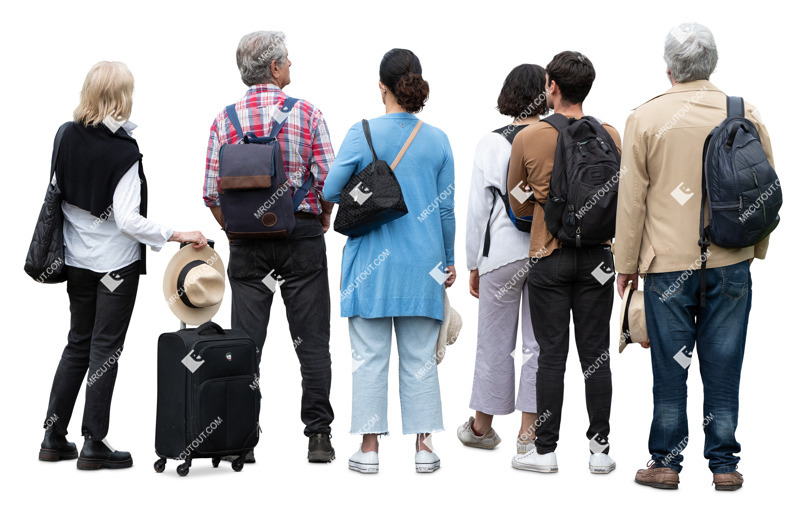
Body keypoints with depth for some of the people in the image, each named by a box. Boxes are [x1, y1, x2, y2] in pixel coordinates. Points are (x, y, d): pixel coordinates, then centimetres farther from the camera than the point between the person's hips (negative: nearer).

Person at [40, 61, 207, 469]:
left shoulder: (68, 135, 0)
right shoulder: (123, 151, -19)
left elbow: (57, 190, 8)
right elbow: (128, 220, -22)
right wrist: (178, 235, -18)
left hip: (76, 258, 6)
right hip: (115, 262, -6)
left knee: (78, 343, 17)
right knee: (105, 349, 3)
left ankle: (54, 437, 20)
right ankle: (94, 445, 8)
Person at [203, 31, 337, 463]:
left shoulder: (225, 120, 1)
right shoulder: (306, 113, -5)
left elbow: (212, 194, -1)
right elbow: (328, 180, -9)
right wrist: (323, 217, 11)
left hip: (247, 241, 2)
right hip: (302, 237, -2)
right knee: (312, 343, 4)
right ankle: (318, 436, 5)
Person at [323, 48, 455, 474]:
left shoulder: (363, 134, -7)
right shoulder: (438, 140, 2)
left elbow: (330, 191, -6)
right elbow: (446, 207, 6)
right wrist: (449, 260, 16)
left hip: (372, 263, -2)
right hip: (423, 263, 3)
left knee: (370, 356, 4)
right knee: (420, 357, 9)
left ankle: (370, 447, 6)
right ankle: (423, 446, 10)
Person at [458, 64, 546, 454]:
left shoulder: (491, 143, -3)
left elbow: (478, 209, -1)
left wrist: (474, 264, 7)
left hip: (503, 253, 0)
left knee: (494, 342, 11)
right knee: (539, 343, 7)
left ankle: (482, 426, 24)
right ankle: (529, 431, 11)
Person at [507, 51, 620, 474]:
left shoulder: (527, 138, -5)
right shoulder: (609, 135, -2)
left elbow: (519, 205, 5)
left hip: (549, 258, -1)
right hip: (597, 256, 2)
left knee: (551, 356, 3)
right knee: (595, 355, 6)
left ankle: (545, 450, 9)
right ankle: (600, 448, 11)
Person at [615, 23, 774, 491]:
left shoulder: (645, 118, -4)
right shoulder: (745, 114, 1)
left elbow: (631, 197, -1)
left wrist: (627, 262, 7)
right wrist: (757, 249, 20)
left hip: (667, 263, -1)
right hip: (731, 261, 1)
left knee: (670, 367, 6)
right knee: (723, 365, 7)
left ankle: (666, 463, 13)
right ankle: (724, 464, 13)